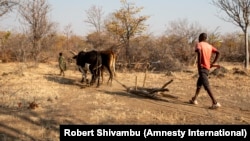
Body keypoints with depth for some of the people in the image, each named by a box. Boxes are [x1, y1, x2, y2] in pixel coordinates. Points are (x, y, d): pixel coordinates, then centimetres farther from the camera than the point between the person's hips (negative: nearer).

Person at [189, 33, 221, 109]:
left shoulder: (199, 44, -3)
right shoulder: (209, 46, 16)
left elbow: (199, 51, -24)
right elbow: (218, 52, 7)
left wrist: (199, 63, -19)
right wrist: (213, 63, 8)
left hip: (202, 67, -8)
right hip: (207, 67, 8)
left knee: (206, 86, -14)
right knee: (199, 83, 23)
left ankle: (215, 103, -22)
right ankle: (194, 99, 31)